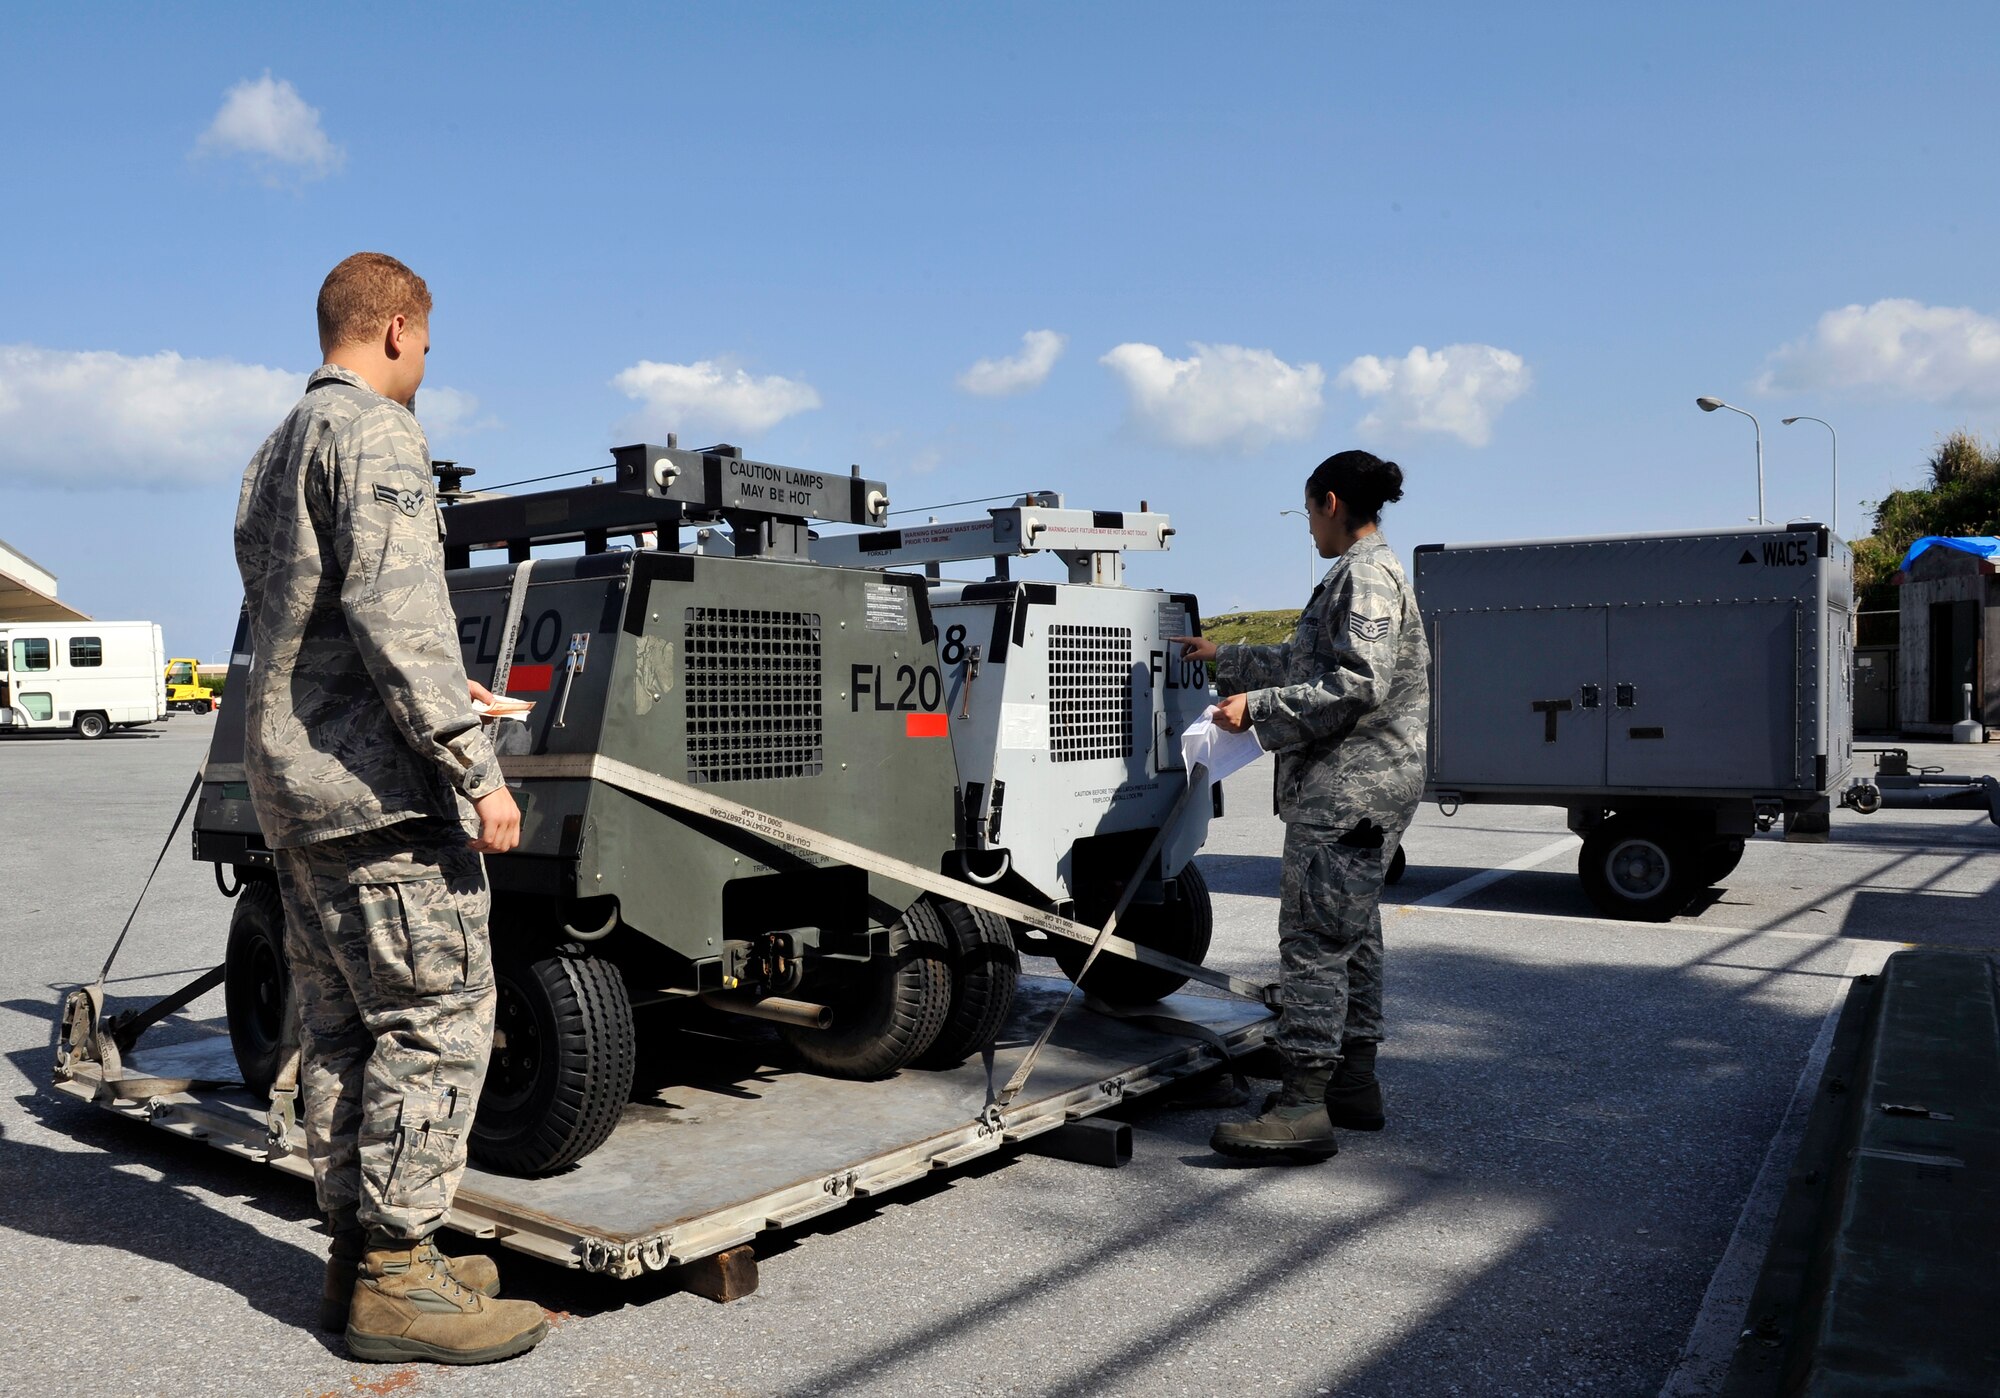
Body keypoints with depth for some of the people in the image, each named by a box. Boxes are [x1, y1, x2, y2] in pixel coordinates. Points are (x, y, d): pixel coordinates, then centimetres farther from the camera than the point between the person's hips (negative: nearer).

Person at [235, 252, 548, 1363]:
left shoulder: (273, 454, 22)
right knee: (438, 1014, -6)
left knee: (343, 1020, 12)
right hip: (373, 780, -10)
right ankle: (396, 1279, -1)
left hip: (289, 788, 10)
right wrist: (475, 768, -22)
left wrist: (440, 688, 33)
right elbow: (392, 615, -21)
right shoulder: (374, 434, -9)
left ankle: (357, 1250, 20)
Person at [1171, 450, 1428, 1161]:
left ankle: (1304, 1104, -11)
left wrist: (1256, 708, -19)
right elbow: (1305, 662, 32)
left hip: (1348, 788, -11)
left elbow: (1359, 684, -23)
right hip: (1353, 788, 11)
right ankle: (1354, 1081, 23)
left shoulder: (1365, 573, -12)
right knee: (1350, 936, 14)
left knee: (1313, 938, -12)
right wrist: (1224, 658, 38)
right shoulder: (1360, 574, 22)